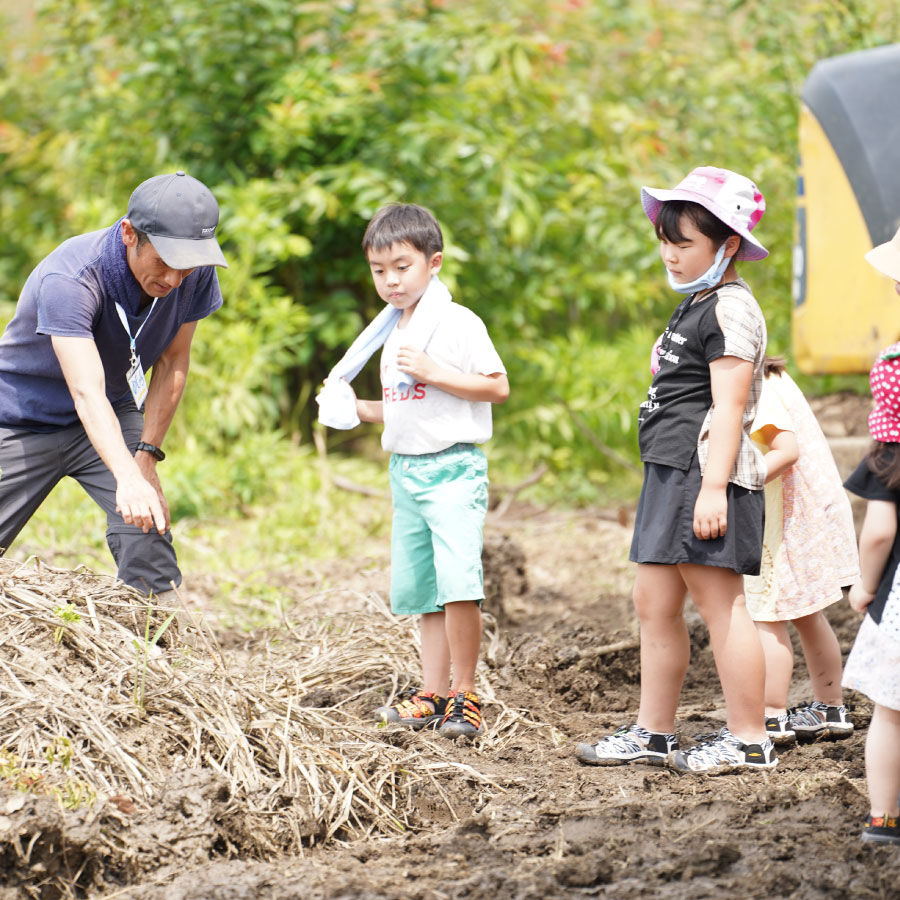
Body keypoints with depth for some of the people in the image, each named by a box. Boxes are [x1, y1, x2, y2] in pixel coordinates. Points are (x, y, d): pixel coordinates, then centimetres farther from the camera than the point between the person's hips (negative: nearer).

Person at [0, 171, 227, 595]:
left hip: (117, 414, 3)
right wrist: (128, 478, -57)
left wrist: (146, 456, -11)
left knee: (146, 537, -18)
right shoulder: (67, 278, -35)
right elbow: (87, 392, -45)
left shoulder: (196, 274, -19)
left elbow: (172, 364, -5)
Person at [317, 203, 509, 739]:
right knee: (419, 588, 8)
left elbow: (498, 388, -13)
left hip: (454, 467, -8)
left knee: (458, 578, -20)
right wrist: (358, 409, 11)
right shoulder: (393, 333, 17)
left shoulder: (457, 323, -8)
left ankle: (465, 694, -12)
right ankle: (432, 694, 14)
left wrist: (433, 372, -18)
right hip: (406, 469, 8)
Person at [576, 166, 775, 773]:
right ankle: (653, 733, 20)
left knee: (720, 603, -7)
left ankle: (749, 740, -1)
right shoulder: (697, 307, 20)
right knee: (654, 602, 12)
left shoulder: (730, 309, -11)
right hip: (671, 473, 11)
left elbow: (728, 406, -18)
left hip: (707, 472, -11)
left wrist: (713, 488, -24)